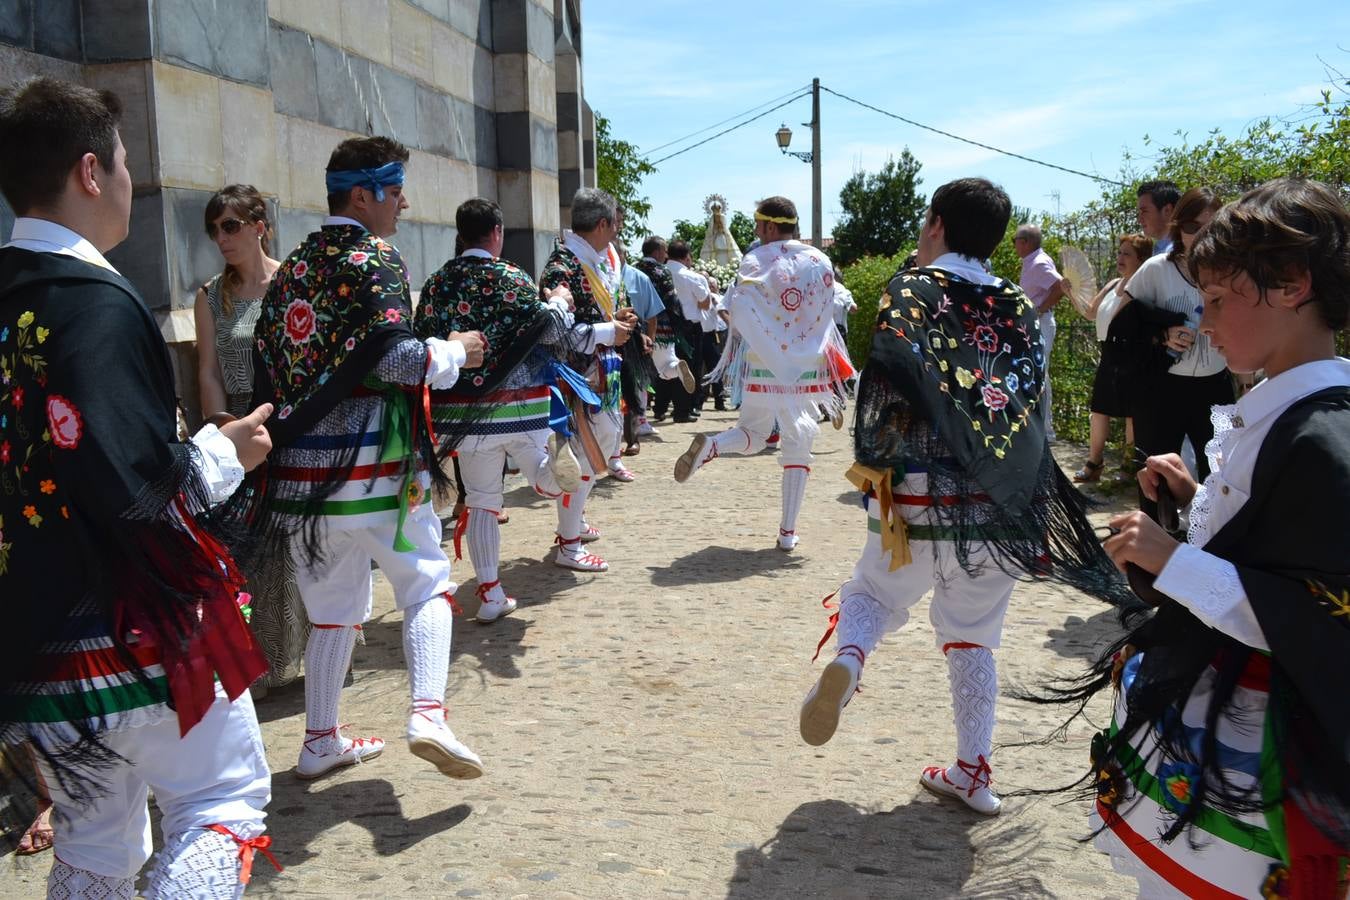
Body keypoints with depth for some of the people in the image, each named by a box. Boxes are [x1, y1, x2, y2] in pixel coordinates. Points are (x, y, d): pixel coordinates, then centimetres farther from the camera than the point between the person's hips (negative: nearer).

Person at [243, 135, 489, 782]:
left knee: (333, 608, 16)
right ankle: (428, 714, -11)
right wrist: (455, 353, -3)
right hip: (372, 464, -7)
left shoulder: (291, 269, 15)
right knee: (427, 584, 6)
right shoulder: (373, 257, -7)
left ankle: (320, 742, 24)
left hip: (300, 465, 7)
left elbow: (267, 366, 15)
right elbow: (396, 357, -19)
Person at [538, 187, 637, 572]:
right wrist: (608, 332, -20)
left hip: (601, 368, 10)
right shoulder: (562, 267, -21)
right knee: (583, 453, -4)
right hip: (576, 372, -10)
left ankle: (574, 520, 37)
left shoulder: (601, 257, 9)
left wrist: (618, 317, 4)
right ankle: (568, 546, 7)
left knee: (607, 437, 21)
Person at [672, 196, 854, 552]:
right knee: (798, 446, 8)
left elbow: (736, 313, -15)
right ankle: (788, 531, 6)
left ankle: (709, 445, -14)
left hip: (764, 368, -1)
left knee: (752, 434, 19)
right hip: (808, 369, 1)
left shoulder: (755, 262, -6)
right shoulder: (820, 262, 1)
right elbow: (827, 314, 9)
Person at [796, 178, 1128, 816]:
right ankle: (973, 772, 21)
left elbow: (886, 390, -14)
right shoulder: (1018, 307, 7)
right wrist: (1023, 499, 15)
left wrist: (873, 466, -2)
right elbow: (1033, 407, 7)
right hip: (998, 505, 4)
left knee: (873, 594, 19)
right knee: (973, 639, 16)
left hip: (919, 500, -3)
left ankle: (846, 658, -12)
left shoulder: (910, 291, -5)